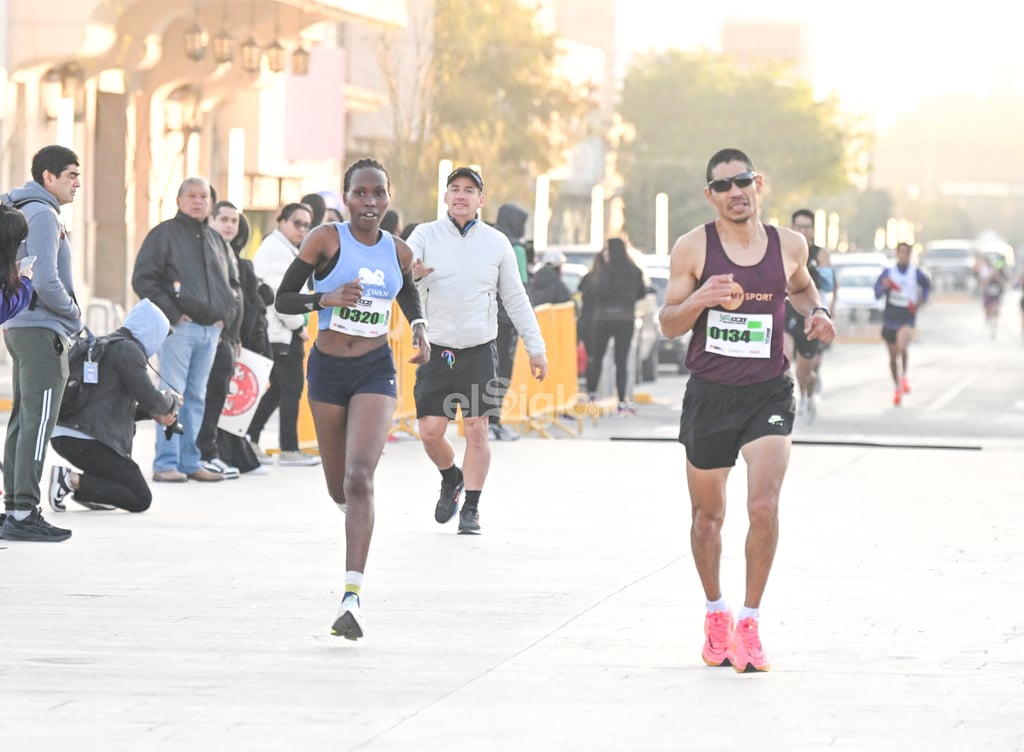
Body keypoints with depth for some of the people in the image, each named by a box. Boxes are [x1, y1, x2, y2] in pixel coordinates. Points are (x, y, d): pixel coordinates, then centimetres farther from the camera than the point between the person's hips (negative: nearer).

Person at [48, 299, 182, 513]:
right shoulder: (128, 350, -8)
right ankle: (73, 481, -14)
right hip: (83, 441, -10)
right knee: (140, 499, -6)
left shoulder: (106, 345, 21)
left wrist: (155, 413, 16)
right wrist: (172, 401, 10)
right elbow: (149, 399, -12)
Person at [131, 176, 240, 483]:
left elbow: (230, 283, 28)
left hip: (210, 330, 6)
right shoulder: (164, 233, 0)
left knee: (196, 398, 8)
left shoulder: (215, 239, 19)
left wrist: (226, 314, 10)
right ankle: (165, 464, -9)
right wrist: (172, 313, -12)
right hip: (178, 328, -6)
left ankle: (190, 461, 12)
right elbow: (143, 279, -6)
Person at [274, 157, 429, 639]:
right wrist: (326, 298, -22)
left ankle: (352, 596, -25)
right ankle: (357, 515, 51)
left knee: (359, 477, -18)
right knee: (339, 487, 11)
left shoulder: (398, 252, 4)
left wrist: (419, 327, 7)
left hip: (376, 371, 0)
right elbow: (282, 299, -5)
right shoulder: (326, 239, -5)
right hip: (328, 369, 0)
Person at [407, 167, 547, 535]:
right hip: (436, 349, 0)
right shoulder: (426, 235, 2)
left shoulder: (496, 242, 6)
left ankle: (471, 508, 5)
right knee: (431, 431, -3)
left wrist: (535, 347, 9)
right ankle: (451, 478, 27)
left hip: (479, 352, 0)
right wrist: (410, 273, -35)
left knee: (476, 429, -5)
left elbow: (516, 299, 11)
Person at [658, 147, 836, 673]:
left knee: (764, 507, -17)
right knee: (707, 516, 12)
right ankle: (716, 614, 34)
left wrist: (815, 311, 2)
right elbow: (667, 323, -1)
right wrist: (699, 300, -21)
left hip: (768, 393, 0)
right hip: (709, 393, 0)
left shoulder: (788, 245, 1)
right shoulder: (693, 248, -5)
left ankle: (749, 623, -4)